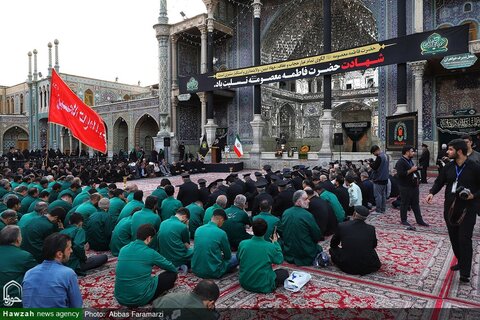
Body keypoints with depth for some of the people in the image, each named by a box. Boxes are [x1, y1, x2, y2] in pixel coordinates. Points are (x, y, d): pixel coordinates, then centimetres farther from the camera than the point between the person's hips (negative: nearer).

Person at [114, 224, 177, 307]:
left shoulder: (123, 249, 2)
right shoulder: (150, 253, -12)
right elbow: (172, 268, 5)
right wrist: (175, 271, 29)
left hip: (120, 298, 7)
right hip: (140, 299, -7)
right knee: (172, 274, 7)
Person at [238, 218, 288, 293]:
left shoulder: (242, 244, -13)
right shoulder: (271, 247, -21)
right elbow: (279, 260, -1)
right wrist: (275, 243, 6)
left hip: (245, 284, 4)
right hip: (263, 287, -4)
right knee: (285, 272, 16)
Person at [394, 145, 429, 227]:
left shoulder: (410, 161, 15)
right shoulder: (400, 162, -15)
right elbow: (400, 174, -26)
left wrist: (417, 179, 18)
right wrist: (411, 170, -22)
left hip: (414, 186, 9)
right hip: (405, 187, -9)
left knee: (416, 204, 13)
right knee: (405, 204, 1)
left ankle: (419, 220, 19)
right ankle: (403, 220, 12)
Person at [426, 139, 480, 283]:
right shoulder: (448, 167, 5)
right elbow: (439, 181, 8)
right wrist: (432, 192, -9)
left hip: (467, 209, -5)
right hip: (450, 208, 5)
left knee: (464, 239, -6)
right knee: (454, 238, 13)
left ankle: (465, 272, 0)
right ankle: (461, 263, 32)